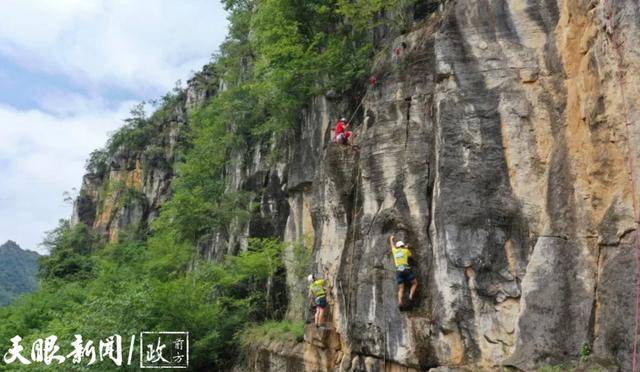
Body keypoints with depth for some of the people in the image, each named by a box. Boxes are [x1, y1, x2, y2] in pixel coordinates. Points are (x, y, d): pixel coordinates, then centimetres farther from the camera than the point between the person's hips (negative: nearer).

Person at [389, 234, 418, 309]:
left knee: (401, 289, -2)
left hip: (398, 271, 2)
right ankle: (411, 296, -10)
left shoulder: (395, 250, 19)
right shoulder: (406, 250, 13)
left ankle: (400, 302, -26)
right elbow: (410, 254, 35)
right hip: (406, 269, -2)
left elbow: (392, 244, 41)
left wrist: (391, 238, 61)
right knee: (415, 283, 13)